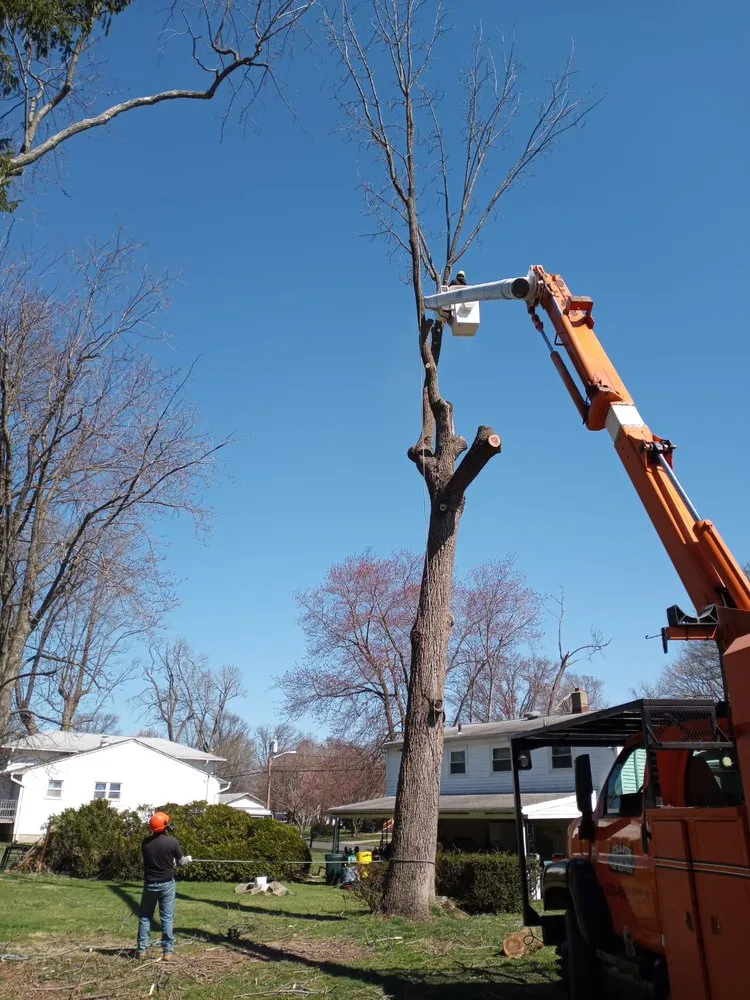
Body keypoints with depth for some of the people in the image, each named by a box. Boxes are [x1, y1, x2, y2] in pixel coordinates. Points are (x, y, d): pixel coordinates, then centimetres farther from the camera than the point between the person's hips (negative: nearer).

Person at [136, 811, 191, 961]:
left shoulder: (146, 842, -3)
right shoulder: (172, 841, -12)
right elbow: (181, 861, 0)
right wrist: (188, 859, 25)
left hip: (150, 884, 2)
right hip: (166, 883, -2)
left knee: (145, 917, 13)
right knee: (167, 918, 4)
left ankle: (142, 950, 14)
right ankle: (168, 951, 5)